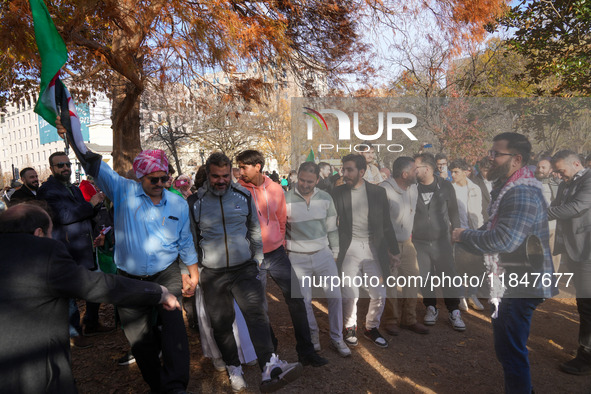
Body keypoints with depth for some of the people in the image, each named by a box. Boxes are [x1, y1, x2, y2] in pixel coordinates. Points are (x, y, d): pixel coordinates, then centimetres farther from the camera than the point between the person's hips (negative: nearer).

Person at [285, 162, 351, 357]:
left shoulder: (325, 198, 0)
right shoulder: (285, 200, -9)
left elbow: (331, 228, 8)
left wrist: (335, 253, 10)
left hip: (323, 253, 2)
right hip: (298, 258, -2)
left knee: (335, 296, 0)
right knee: (304, 300, 6)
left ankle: (336, 338, 18)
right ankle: (313, 333, 31)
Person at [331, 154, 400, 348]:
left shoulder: (378, 192, 3)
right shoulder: (338, 193, 1)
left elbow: (386, 224, 9)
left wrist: (393, 250, 10)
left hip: (374, 249, 1)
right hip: (349, 248, -1)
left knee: (379, 295, 5)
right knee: (349, 295, -1)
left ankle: (371, 328, 28)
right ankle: (350, 328, 25)